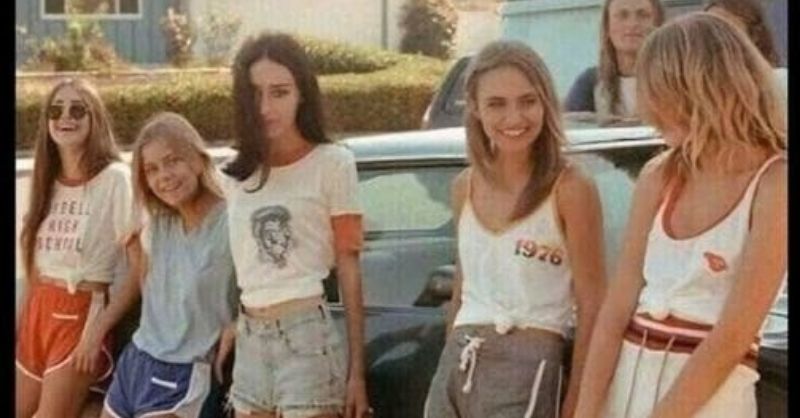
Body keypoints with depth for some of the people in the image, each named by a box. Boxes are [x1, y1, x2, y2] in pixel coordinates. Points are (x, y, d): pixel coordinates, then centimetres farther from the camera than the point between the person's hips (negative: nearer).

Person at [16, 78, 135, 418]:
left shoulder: (114, 177, -12)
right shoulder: (47, 180, 9)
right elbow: (34, 263, 14)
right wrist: (20, 324, 13)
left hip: (84, 311, -6)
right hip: (39, 310, 7)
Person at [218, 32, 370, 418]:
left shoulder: (332, 164, -3)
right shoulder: (233, 176, 11)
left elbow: (349, 266, -3)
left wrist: (357, 367, -5)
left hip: (307, 335, -5)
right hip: (251, 341, 5)